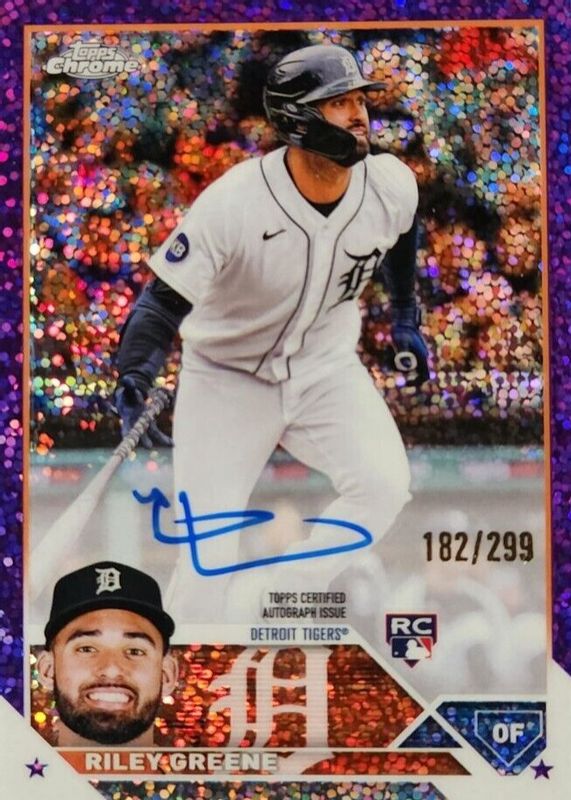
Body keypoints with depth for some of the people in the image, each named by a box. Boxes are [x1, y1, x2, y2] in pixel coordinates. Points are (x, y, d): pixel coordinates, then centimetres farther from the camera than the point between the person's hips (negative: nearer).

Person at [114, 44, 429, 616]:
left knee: (383, 485, -20)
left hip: (325, 367, 4)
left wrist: (404, 317, 20)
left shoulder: (392, 186, -14)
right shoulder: (232, 203, -28)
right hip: (227, 377, -3)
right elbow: (163, 300, -25)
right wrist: (132, 388, -41)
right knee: (210, 556, -10)